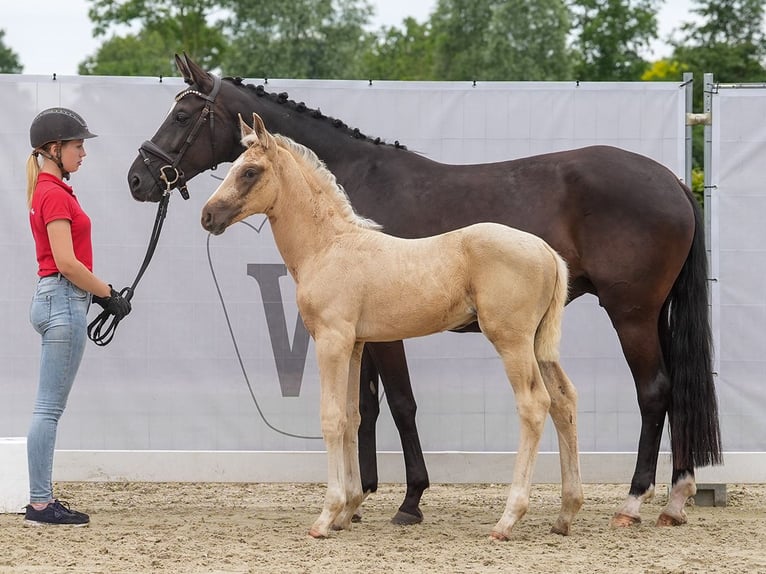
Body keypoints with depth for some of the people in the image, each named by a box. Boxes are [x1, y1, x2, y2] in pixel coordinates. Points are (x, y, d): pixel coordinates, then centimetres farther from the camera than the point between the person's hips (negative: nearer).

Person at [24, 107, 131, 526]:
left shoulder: (52, 191, 16)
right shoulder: (55, 195, -14)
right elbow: (66, 263, -19)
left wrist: (102, 293, 12)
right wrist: (109, 295, -10)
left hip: (58, 299, 10)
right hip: (63, 302, -10)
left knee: (49, 409, 10)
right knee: (49, 408, -8)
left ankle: (43, 500, 13)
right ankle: (40, 504, -6)